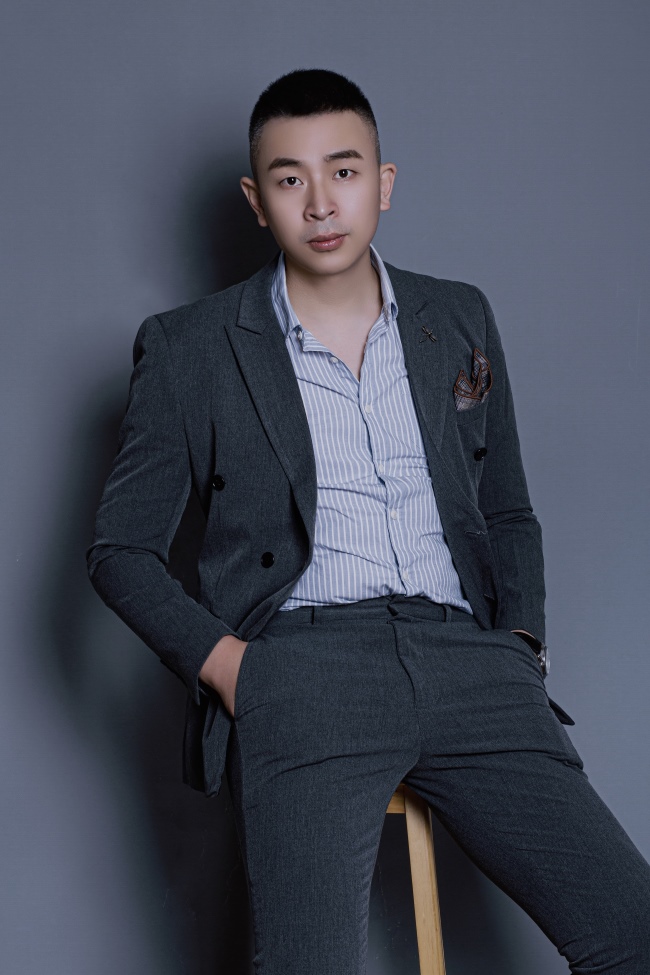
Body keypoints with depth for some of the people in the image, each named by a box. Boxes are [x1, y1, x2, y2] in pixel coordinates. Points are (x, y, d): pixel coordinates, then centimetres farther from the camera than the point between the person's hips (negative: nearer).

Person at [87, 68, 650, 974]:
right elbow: (121, 549, 11)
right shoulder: (188, 348, 10)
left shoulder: (460, 319, 19)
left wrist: (522, 643, 8)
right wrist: (221, 661, -5)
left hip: (463, 654, 3)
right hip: (299, 659, -3)